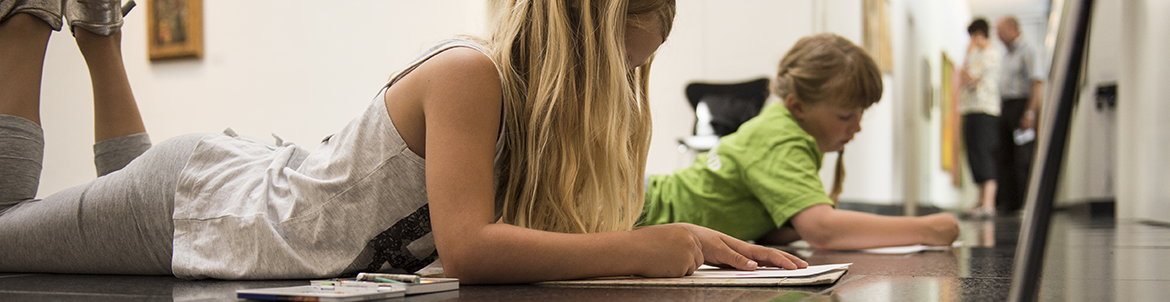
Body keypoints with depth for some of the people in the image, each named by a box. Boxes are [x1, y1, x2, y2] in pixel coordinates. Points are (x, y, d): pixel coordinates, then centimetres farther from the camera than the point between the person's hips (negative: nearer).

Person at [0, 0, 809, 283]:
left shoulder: (559, 96, -6)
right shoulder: (471, 75, -32)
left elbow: (589, 228, -2)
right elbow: (467, 246, -40)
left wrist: (694, 242, -20)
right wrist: (643, 252, -40)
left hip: (256, 183, 7)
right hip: (194, 199, -7)